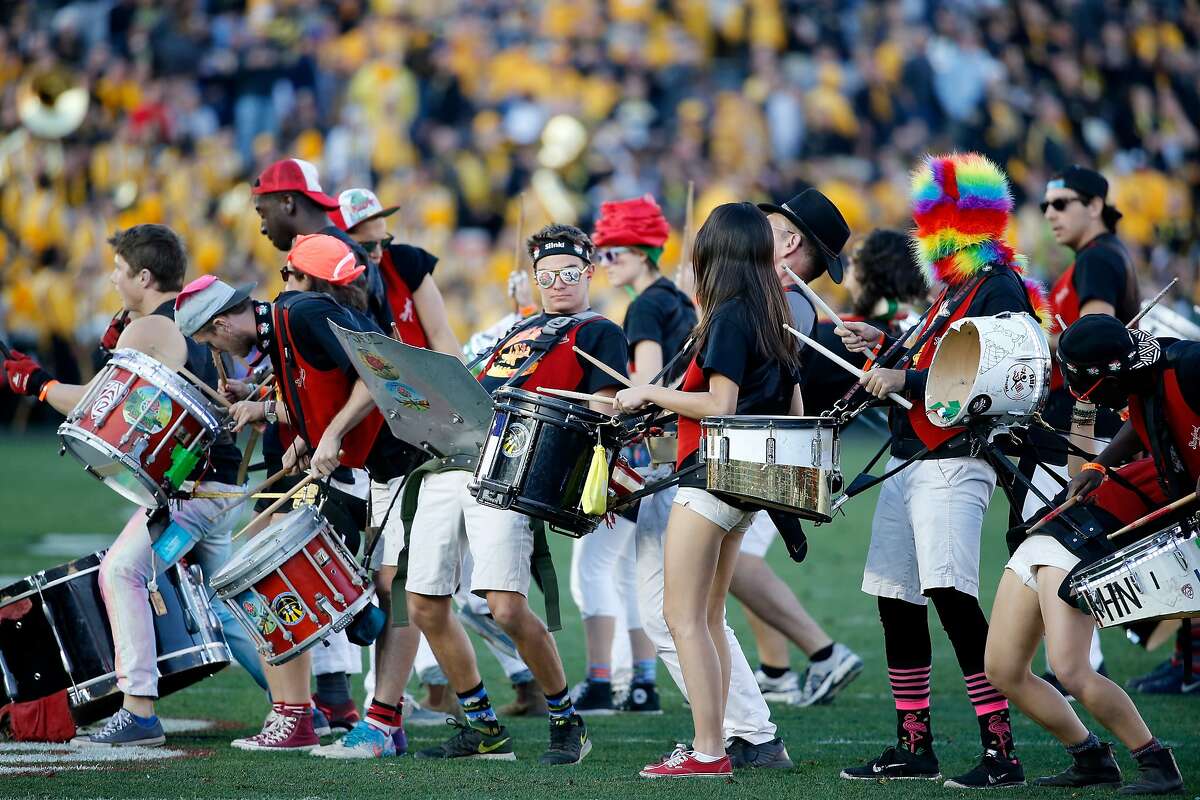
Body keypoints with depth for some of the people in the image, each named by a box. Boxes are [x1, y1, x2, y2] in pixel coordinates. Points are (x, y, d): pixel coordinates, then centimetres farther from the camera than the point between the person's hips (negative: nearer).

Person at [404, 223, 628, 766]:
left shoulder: (598, 333, 7)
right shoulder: (520, 330, 28)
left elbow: (600, 417, -3)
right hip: (448, 467, 7)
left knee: (507, 609, -19)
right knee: (425, 606, 3)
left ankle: (566, 722, 0)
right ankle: (482, 729, 14)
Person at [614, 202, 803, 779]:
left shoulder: (728, 316, -14)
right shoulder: (773, 320, 12)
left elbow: (720, 404, -20)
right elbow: (794, 410, 18)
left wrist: (650, 395, -10)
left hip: (712, 477, -9)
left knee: (683, 617, -8)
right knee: (709, 617, 13)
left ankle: (708, 752, -12)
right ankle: (713, 746, 12)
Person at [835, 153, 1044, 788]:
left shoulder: (999, 289, -11)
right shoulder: (955, 290, 18)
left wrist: (905, 381, -19)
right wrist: (885, 345, 22)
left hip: (954, 465, -10)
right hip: (909, 463, 10)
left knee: (951, 595, -19)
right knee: (895, 600, 12)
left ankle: (1000, 751, -19)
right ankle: (913, 746, 21)